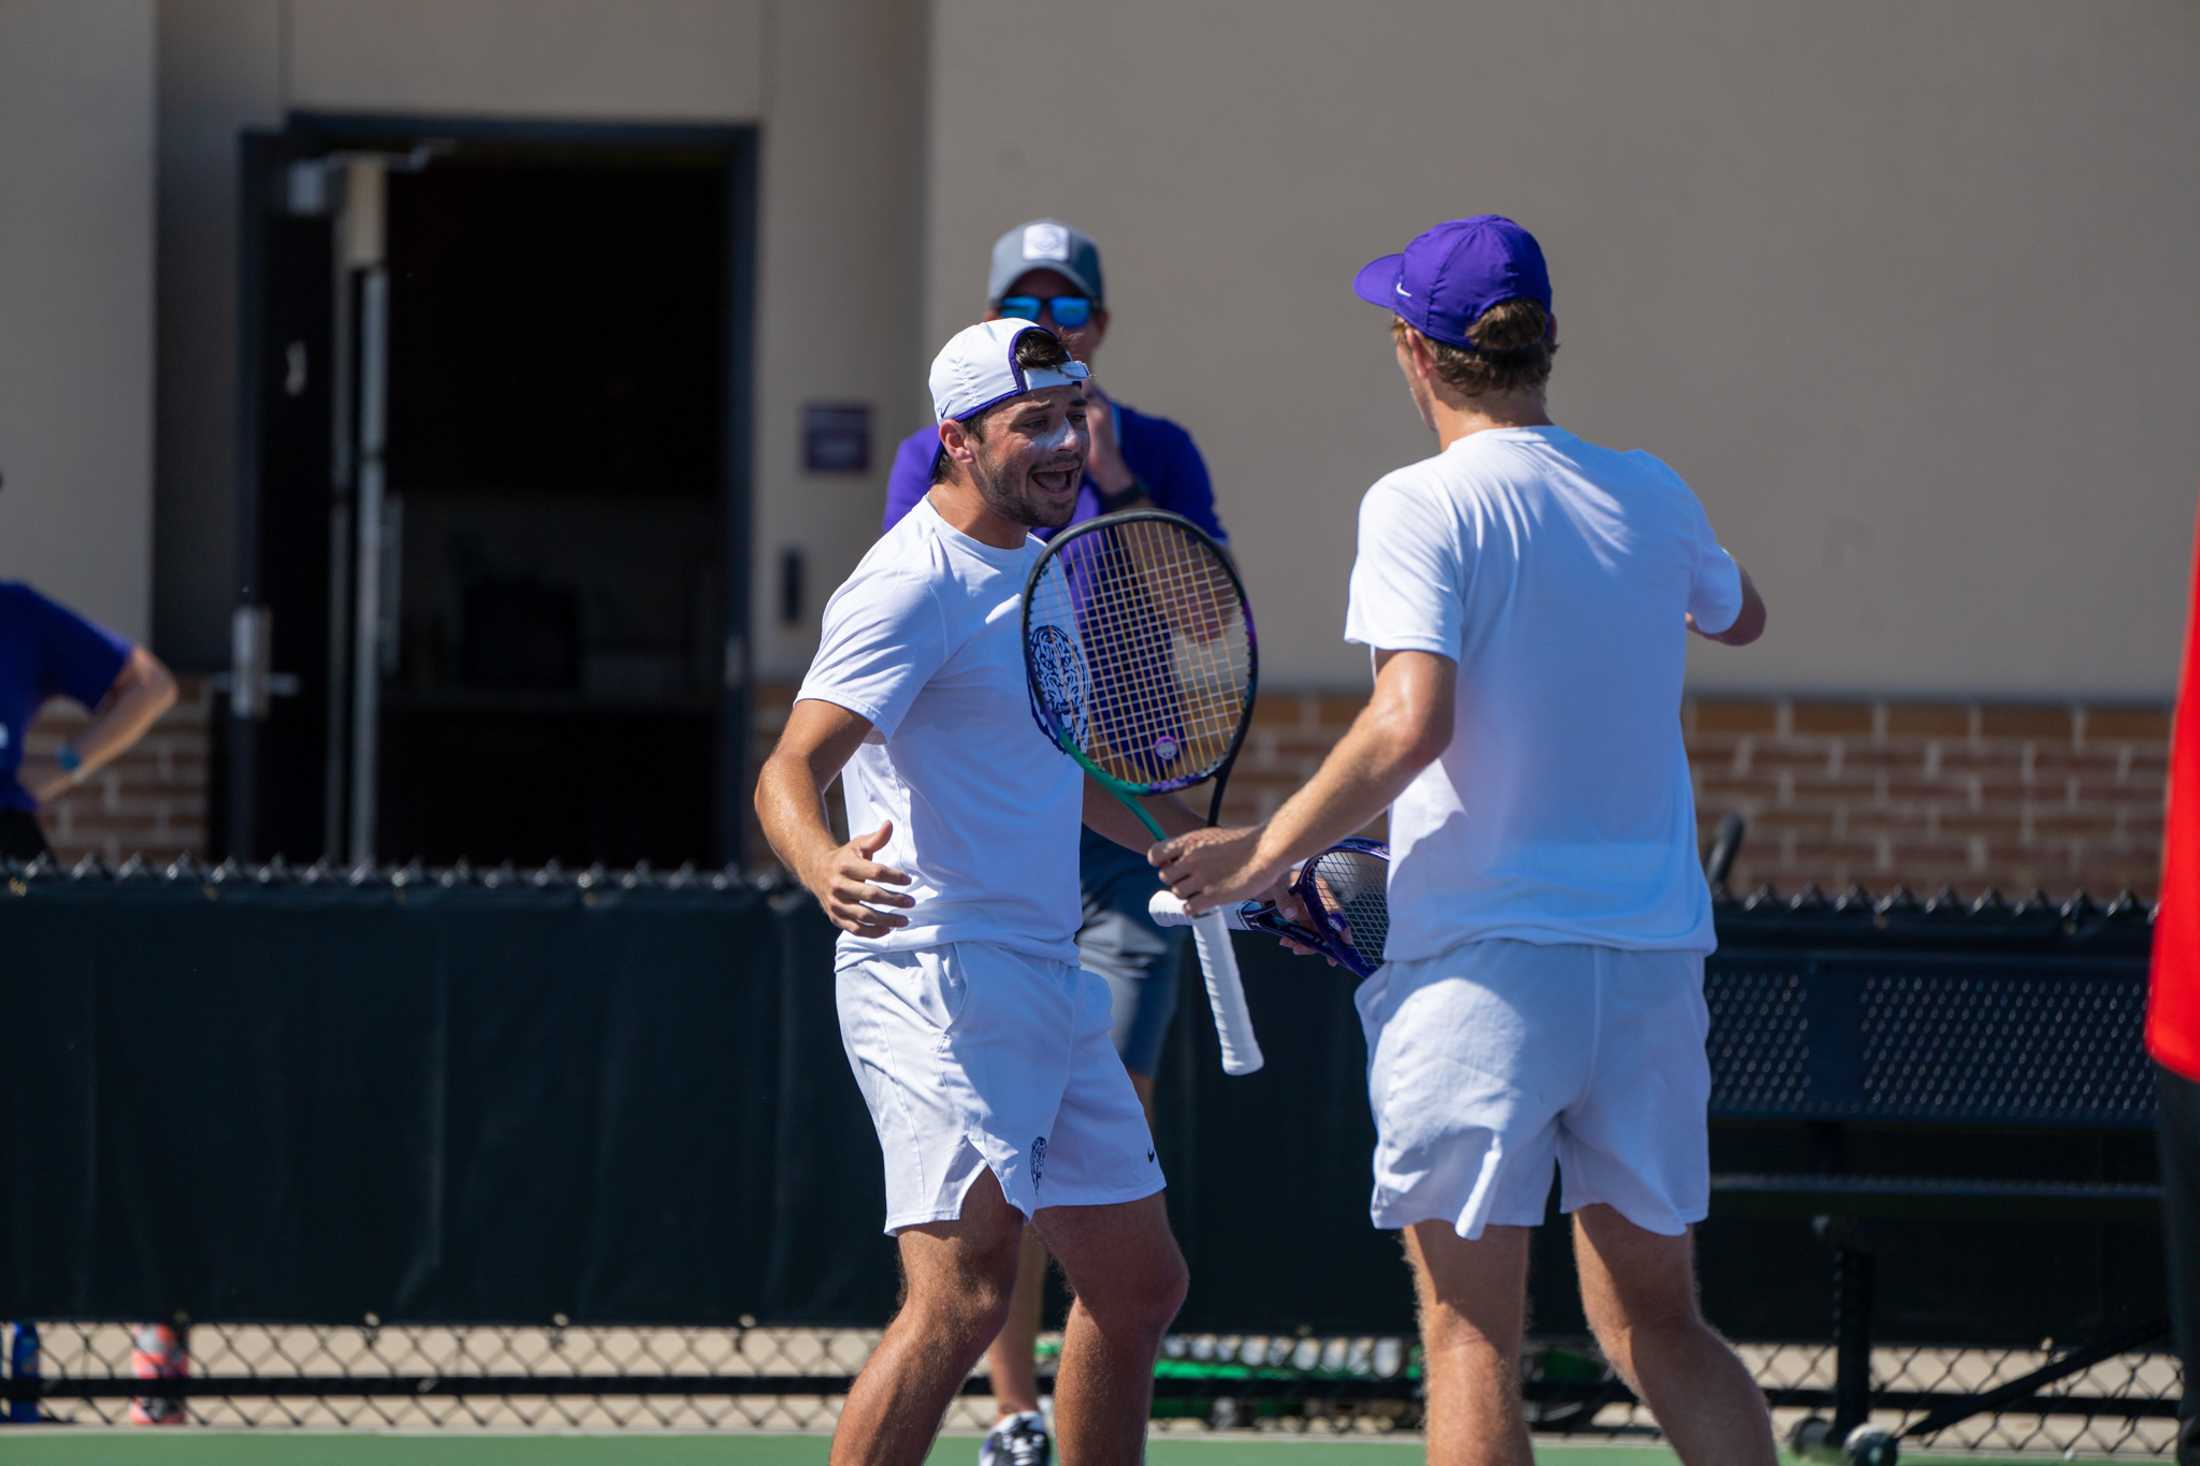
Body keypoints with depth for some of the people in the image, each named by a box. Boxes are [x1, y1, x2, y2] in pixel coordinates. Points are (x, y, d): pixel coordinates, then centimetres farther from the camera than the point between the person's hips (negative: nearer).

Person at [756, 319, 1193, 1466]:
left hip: (1051, 984, 10)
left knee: (1137, 1284, 16)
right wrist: (824, 868, -45)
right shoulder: (915, 585, -14)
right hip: (940, 978, -10)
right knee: (965, 1291, -23)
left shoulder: (1042, 563, 16)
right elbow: (791, 770, -24)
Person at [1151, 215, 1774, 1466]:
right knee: (1658, 1326, 14)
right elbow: (1739, 616, 30)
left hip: (1483, 962, -5)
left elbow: (1412, 722, -21)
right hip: (1652, 961, 5)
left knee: (1472, 1335, -2)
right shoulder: (1651, 496, 8)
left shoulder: (1424, 507, -9)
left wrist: (1267, 852, -11)